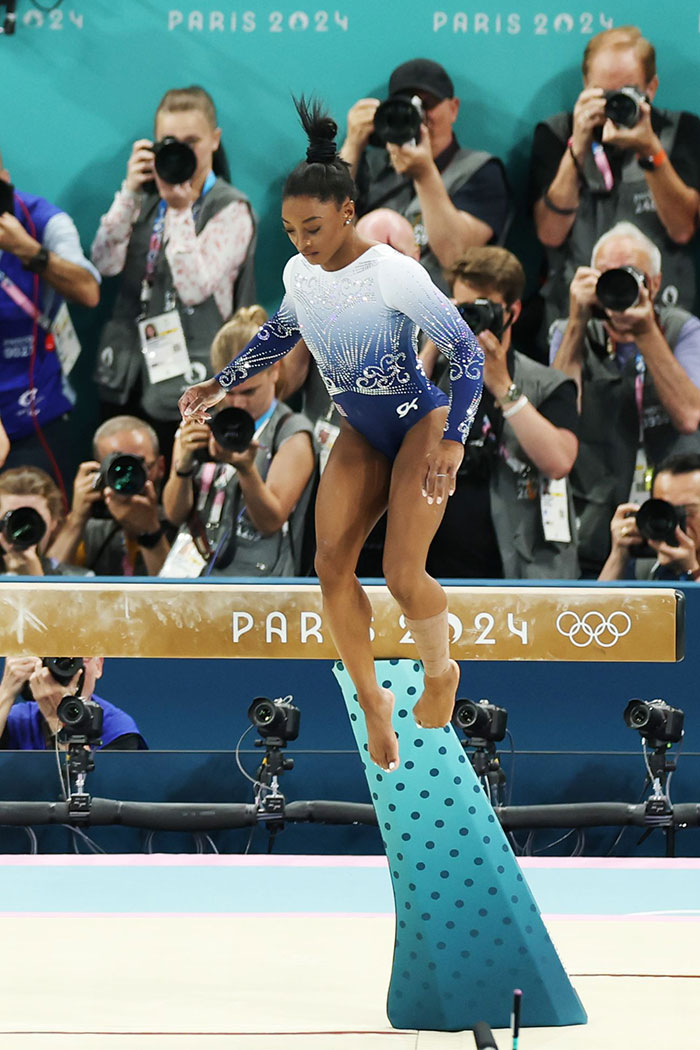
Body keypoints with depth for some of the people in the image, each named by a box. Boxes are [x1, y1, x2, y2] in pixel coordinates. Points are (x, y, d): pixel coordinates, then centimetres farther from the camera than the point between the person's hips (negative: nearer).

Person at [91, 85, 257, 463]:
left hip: (189, 381, -5)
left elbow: (195, 286, -15)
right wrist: (131, 191, -7)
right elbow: (105, 262, -2)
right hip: (129, 379, 5)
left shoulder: (230, 210, -3)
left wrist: (179, 210, -17)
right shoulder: (147, 198, 12)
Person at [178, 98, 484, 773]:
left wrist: (453, 441, -27)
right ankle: (371, 700, 6)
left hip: (420, 424, -6)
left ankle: (441, 670, 14)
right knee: (330, 562, -10)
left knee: (402, 575, -17)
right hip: (359, 434, 6)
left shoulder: (394, 273, -24)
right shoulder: (300, 273, -4)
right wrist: (220, 384, 15)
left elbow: (465, 350, -21)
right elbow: (279, 335, 19)